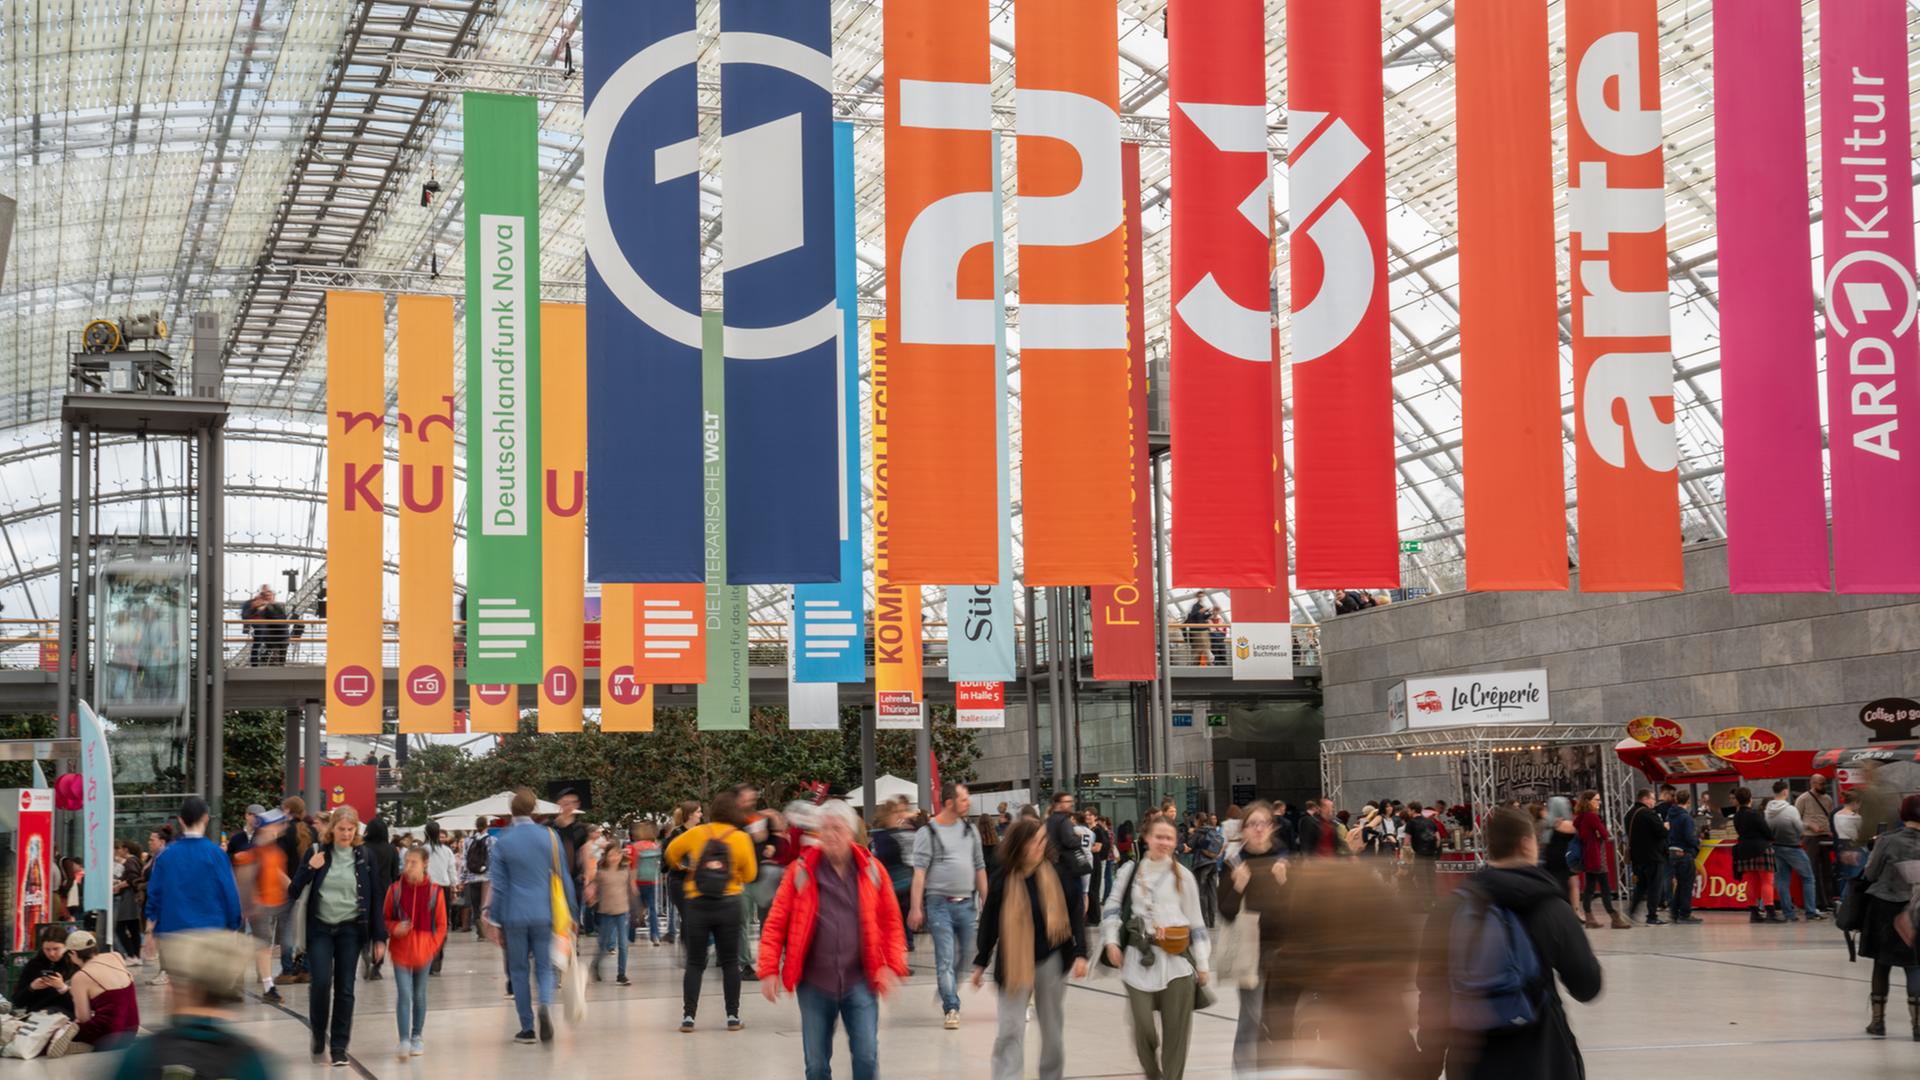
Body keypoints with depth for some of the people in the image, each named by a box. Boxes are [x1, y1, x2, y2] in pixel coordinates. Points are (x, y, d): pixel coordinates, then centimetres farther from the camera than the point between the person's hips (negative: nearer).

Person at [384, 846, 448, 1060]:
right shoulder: (395, 889, -4)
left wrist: (433, 946, -7)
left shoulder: (435, 891, -4)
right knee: (403, 995, -8)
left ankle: (416, 1038, 27)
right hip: (401, 949, -1)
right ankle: (404, 1041, -8)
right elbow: (386, 919, 6)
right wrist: (395, 929, -14)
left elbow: (441, 924, 3)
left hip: (424, 950, 1)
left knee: (419, 994, 13)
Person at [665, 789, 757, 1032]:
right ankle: (733, 1016, 8)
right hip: (729, 905, -1)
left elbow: (671, 852, 11)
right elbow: (749, 875, -2)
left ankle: (688, 1016, 0)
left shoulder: (696, 833, -2)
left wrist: (682, 866, 31)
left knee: (695, 963, 7)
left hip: (697, 904, 1)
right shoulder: (741, 838, -5)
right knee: (730, 962, 9)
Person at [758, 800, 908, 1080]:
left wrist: (892, 966, -3)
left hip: (859, 982, 0)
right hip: (814, 983, 0)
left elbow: (891, 922, 8)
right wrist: (769, 970, -5)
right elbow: (775, 924, 2)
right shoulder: (801, 872, 1)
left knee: (866, 1057, -7)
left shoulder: (871, 870, 3)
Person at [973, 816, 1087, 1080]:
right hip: (1014, 964, -1)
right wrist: (981, 963, 6)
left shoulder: (1056, 874, -7)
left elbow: (1075, 914, -2)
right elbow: (989, 922, 2)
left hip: (1050, 960, 1)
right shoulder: (1002, 879, -7)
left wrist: (1080, 953, -9)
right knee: (1010, 1031, -6)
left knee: (1053, 1029, 12)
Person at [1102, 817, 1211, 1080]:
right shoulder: (1131, 871, 8)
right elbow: (1113, 907, 13)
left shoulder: (1183, 876, 7)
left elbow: (1196, 923, 9)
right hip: (1140, 959, 0)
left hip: (1177, 960, 0)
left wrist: (1202, 964, 8)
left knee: (1176, 1030, -1)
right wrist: (1111, 941, -2)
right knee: (1143, 1028, -4)